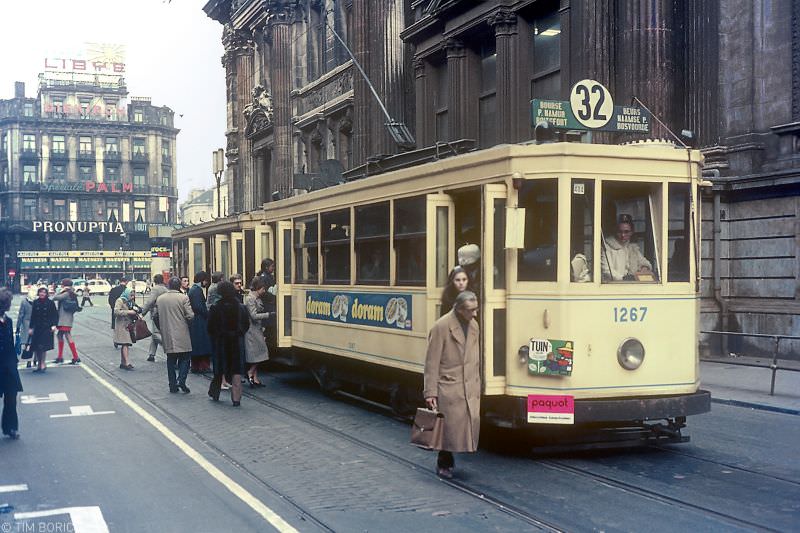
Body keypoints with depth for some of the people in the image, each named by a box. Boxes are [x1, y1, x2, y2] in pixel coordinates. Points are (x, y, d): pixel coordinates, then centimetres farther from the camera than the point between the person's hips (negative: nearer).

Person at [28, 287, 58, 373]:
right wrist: (31, 327, 8)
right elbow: (33, 316, 9)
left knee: (43, 346, -10)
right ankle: (39, 365, 15)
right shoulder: (35, 303, 6)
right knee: (36, 347, 4)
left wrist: (54, 325, -13)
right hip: (37, 328, 4)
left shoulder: (50, 303, -3)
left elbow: (55, 315, -2)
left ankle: (42, 364, 1)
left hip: (47, 328, -3)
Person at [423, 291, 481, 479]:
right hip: (448, 388, -6)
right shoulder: (441, 327, -11)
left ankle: (447, 460, 21)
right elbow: (432, 362, -10)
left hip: (470, 389, 6)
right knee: (449, 426, 0)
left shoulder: (474, 326, 9)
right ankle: (444, 463, 20)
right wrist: (430, 392, -12)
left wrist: (477, 385, 13)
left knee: (471, 423, 3)